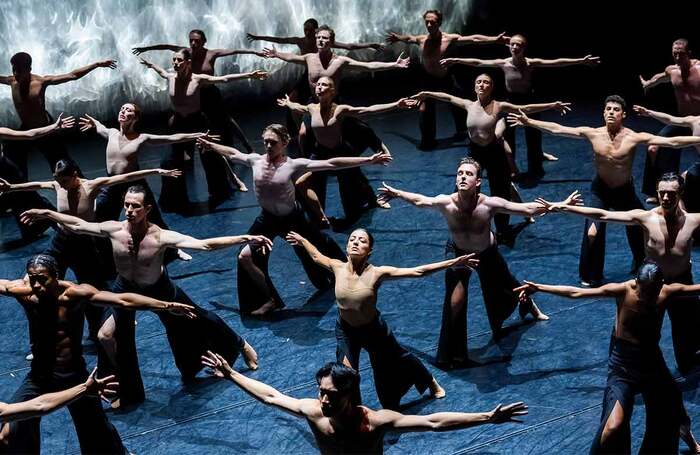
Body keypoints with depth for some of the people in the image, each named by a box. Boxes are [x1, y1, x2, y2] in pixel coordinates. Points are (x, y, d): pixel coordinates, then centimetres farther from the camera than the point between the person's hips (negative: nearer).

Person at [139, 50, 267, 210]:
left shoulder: (198, 79, -18)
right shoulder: (171, 77, -7)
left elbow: (224, 79, -18)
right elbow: (162, 71, 18)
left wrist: (249, 75, -23)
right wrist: (150, 65, 36)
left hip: (197, 122, -3)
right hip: (178, 124, 3)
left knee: (209, 157, 10)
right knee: (171, 161, 3)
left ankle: (219, 193, 33)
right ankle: (174, 200, 18)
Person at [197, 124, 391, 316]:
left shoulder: (294, 165, -23)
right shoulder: (256, 160, -12)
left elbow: (331, 164, -29)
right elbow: (233, 153, 9)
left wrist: (368, 160, -34)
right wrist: (209, 145, 22)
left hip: (292, 219, -3)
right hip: (267, 219, 3)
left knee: (315, 248, 17)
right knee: (245, 257, -8)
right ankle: (268, 299, 12)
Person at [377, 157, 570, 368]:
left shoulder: (489, 204, -37)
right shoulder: (445, 203, -33)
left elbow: (527, 209, -28)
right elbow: (420, 200, -12)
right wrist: (396, 193, 1)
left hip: (487, 253, 0)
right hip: (458, 252, 0)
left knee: (506, 290, 22)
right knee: (454, 302, -13)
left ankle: (529, 305, 60)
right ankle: (452, 355, 4)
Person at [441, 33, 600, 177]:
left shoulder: (531, 63, -15)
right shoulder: (503, 63, -12)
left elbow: (556, 63, -17)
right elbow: (478, 62, -8)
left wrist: (582, 61, -21)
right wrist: (455, 60, -7)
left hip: (528, 100, 0)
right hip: (510, 101, 1)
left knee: (533, 134, 9)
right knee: (507, 135, 4)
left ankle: (535, 170, 30)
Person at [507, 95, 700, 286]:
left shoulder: (634, 138, -21)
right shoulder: (593, 134, -16)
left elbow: (672, 142, -25)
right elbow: (556, 129, -12)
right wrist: (529, 122, -15)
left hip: (625, 191, 0)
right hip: (600, 190, 0)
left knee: (640, 231, 11)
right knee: (592, 233, -12)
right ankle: (590, 278, 9)